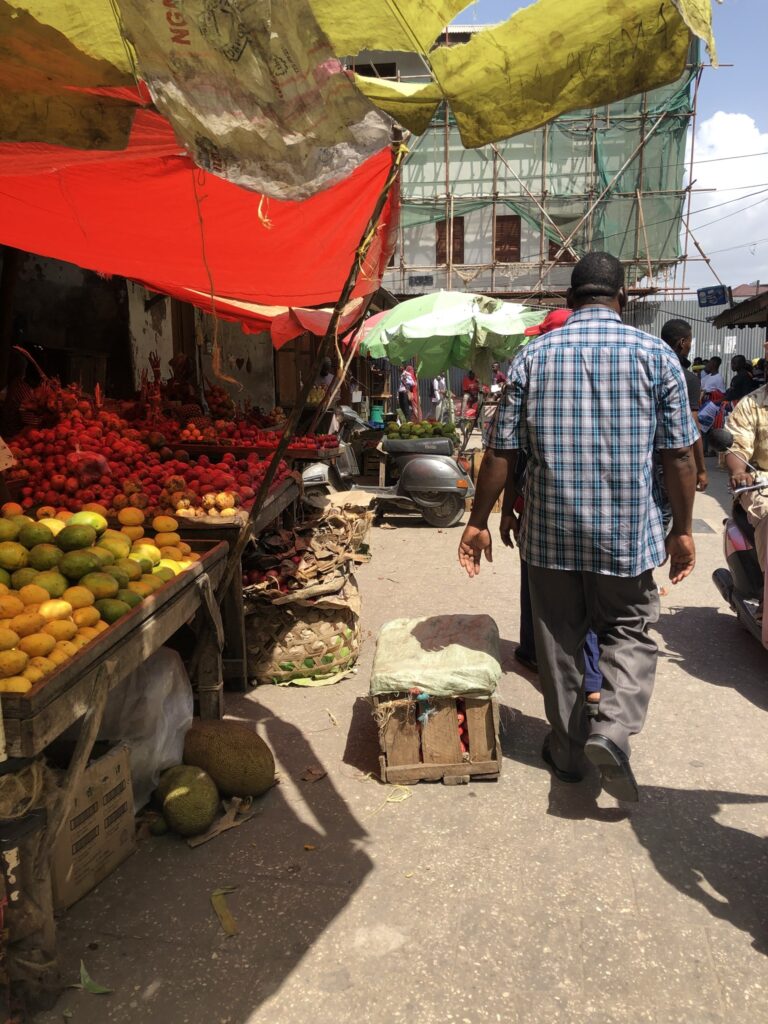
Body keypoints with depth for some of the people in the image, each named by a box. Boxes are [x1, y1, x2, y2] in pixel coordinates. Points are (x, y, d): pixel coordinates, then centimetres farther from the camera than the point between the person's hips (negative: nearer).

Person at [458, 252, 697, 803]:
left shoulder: (533, 356, 0)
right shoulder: (656, 355, -2)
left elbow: (502, 451, -2)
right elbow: (679, 453, -4)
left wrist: (478, 521, 5)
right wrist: (682, 529, 6)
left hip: (551, 530, 1)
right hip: (627, 531, -1)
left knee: (560, 639, 15)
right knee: (630, 631, 16)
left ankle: (569, 749, 26)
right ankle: (613, 728, -5)